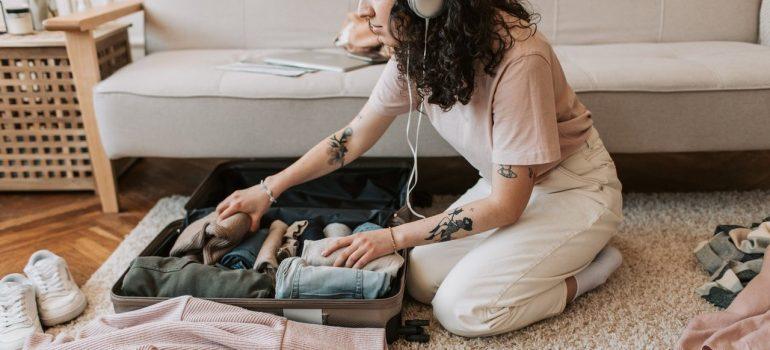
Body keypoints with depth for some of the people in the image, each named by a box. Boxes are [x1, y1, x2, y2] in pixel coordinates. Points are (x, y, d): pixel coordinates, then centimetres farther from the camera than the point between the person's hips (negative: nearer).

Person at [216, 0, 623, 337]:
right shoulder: (416, 50, -12)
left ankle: (589, 268, 2)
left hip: (574, 187, -7)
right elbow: (354, 137, 2)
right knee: (421, 279, -7)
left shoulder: (516, 56, -33)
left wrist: (393, 237, -22)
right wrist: (269, 189, 2)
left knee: (461, 308, -20)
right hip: (507, 182, 7)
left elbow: (506, 205, -26)